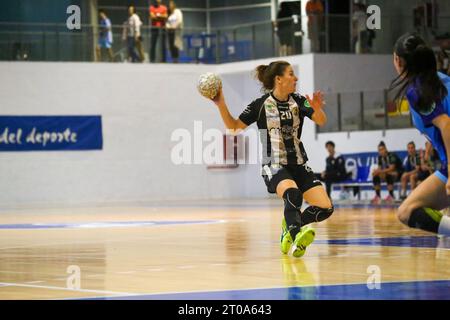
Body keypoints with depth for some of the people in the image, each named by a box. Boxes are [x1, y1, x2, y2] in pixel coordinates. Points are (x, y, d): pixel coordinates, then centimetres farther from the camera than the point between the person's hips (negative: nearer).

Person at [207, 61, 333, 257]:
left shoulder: (299, 101, 2)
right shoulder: (260, 105, -5)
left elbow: (321, 121, -10)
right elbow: (234, 127, 1)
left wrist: (317, 109, -32)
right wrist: (221, 104, -13)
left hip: (298, 165, 4)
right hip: (274, 166, -4)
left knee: (325, 208, -8)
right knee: (292, 194, -37)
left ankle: (291, 225, 14)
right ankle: (296, 238, -42)